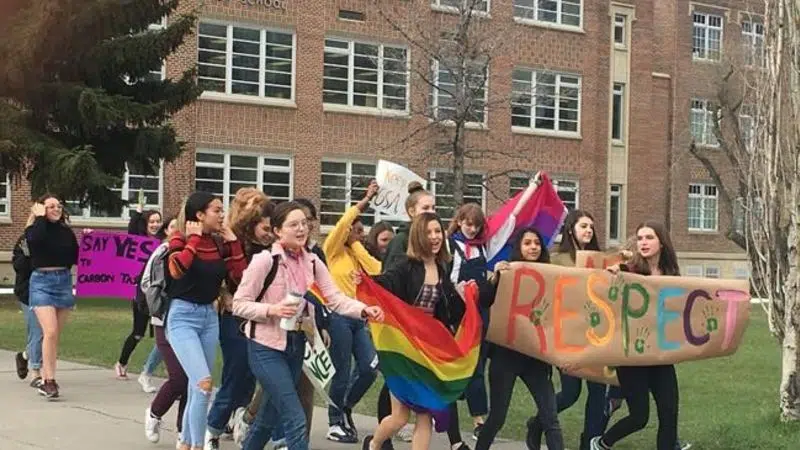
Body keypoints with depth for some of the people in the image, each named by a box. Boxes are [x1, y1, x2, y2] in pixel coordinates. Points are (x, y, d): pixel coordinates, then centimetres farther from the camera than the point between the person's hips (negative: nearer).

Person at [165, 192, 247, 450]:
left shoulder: (219, 244, 5)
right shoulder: (180, 240, -9)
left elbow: (239, 276, -1)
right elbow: (177, 270, -29)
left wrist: (232, 241, -2)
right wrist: (194, 239, -19)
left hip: (210, 316, 6)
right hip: (183, 316, -6)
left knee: (196, 386, 12)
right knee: (204, 383, -19)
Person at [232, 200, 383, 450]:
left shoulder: (312, 262, 4)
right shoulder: (265, 260, -14)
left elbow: (335, 298, -4)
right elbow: (239, 304, -12)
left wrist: (364, 310, -22)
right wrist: (272, 309, -27)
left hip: (297, 345, 7)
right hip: (267, 347, -7)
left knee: (271, 413, 17)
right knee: (296, 419, -13)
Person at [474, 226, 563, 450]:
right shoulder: (507, 273, -4)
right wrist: (495, 278, -28)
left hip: (535, 355, 3)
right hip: (506, 353, -3)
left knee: (550, 418, -3)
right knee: (497, 416, 5)